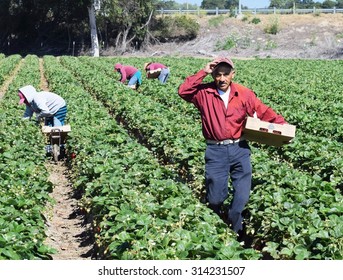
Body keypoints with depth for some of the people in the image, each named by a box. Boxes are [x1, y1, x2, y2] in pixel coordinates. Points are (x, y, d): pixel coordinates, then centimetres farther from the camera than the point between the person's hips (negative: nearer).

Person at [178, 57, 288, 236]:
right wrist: (203, 72, -17)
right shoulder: (204, 93, -3)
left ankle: (234, 232, 28)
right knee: (215, 198, 5)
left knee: (242, 197, 6)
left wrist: (282, 125, -9)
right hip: (215, 151, -1)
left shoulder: (244, 94, 0)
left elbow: (264, 112, 2)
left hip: (239, 149, 1)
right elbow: (183, 91, -16)